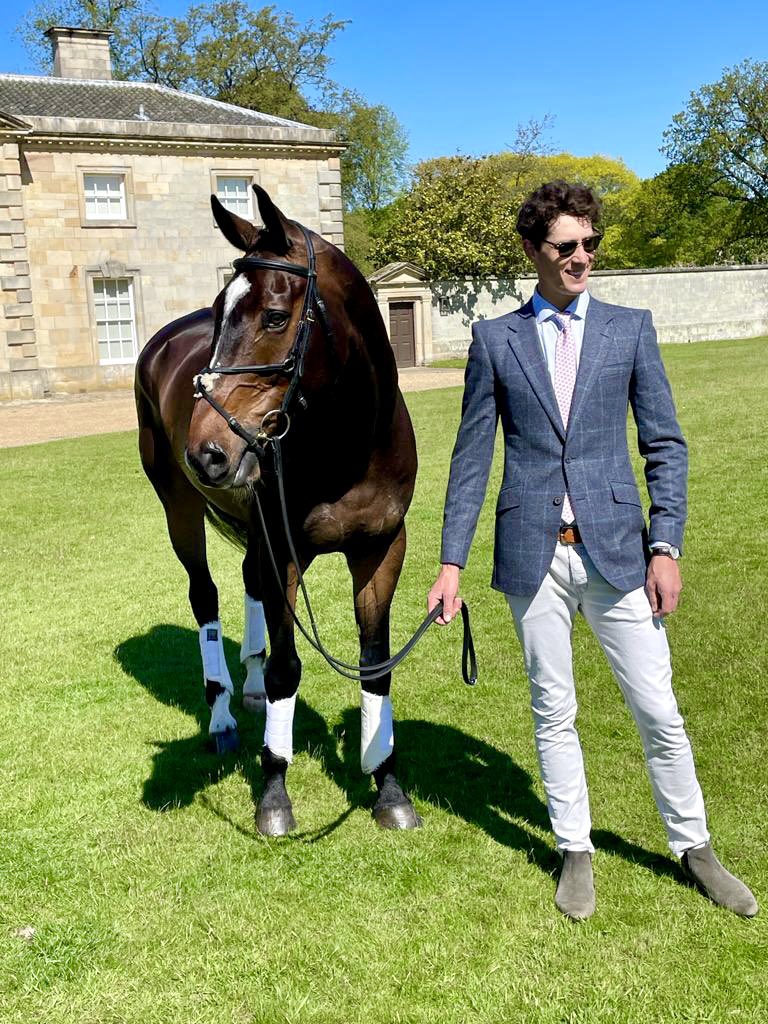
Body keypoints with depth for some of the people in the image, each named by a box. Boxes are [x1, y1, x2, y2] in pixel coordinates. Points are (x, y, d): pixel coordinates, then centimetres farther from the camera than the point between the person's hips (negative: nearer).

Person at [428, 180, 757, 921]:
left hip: (616, 550, 0)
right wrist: (451, 561, 0)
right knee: (553, 713, 11)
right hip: (534, 555, 0)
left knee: (659, 712, 7)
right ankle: (575, 852, 29)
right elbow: (472, 457, 4)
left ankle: (694, 849, 28)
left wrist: (665, 546, -5)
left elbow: (665, 444, 4)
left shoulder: (630, 328, 5)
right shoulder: (494, 339, 5)